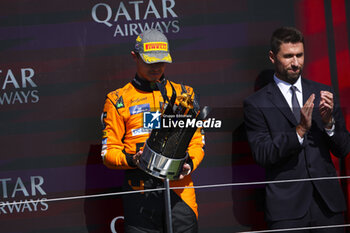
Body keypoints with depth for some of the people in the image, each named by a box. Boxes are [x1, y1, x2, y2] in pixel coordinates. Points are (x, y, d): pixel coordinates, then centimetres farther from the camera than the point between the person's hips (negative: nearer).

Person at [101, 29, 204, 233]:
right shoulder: (119, 100, 10)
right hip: (141, 190, -1)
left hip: (179, 187, 1)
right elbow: (109, 150, 7)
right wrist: (131, 160, -14)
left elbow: (197, 141, 13)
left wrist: (190, 163, -8)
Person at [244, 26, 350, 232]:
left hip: (328, 203, 3)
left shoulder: (323, 94, 10)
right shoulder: (256, 104, 0)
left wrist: (329, 122, -10)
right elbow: (262, 155, -9)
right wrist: (300, 131, -19)